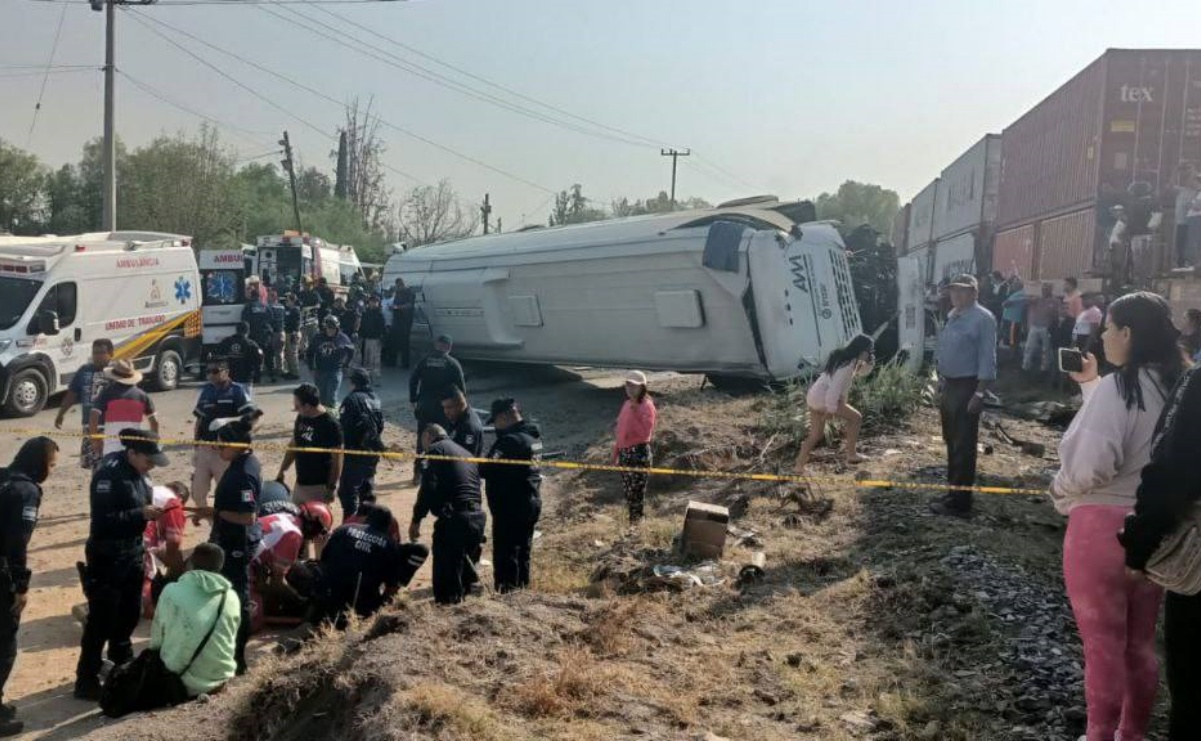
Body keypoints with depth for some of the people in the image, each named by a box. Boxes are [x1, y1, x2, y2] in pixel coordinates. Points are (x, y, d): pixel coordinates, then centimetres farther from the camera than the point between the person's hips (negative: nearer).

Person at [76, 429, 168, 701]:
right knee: (102, 620, -3)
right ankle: (86, 680, 8)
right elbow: (103, 520, -26)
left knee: (129, 614, 18)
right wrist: (141, 514, -28)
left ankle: (122, 666, 35)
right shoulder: (108, 474, -21)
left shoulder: (138, 473, 5)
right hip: (107, 558, -8)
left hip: (132, 555, 8)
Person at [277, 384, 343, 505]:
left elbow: (337, 460, -16)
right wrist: (281, 473, 13)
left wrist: (331, 488, -16)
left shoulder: (331, 425, -18)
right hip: (300, 484, 8)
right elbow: (293, 446, 15)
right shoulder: (301, 418, 4)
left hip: (319, 486, -8)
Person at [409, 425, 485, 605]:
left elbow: (428, 488, -10)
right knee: (460, 561, 24)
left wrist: (416, 520, -7)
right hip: (478, 516, 8)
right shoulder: (465, 453, 25)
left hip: (454, 518, -8)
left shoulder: (436, 449, 1)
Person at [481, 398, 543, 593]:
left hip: (509, 506, -10)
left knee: (505, 553, -2)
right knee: (523, 549, 19)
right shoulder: (532, 436, 9)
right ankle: (521, 586, 29)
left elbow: (488, 468, -29)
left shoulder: (511, 440, -21)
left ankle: (506, 590, 1)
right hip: (531, 503, 10)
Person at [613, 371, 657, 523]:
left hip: (638, 453, -8)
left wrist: (635, 414, -26)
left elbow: (645, 433, -21)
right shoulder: (627, 403, 9)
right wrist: (616, 451, 17)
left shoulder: (647, 406, -14)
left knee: (636, 491, -1)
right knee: (628, 490, 17)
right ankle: (632, 521, 29)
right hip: (624, 452, 8)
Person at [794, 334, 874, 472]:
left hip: (814, 396, 10)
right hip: (823, 399, -10)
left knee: (816, 435, 17)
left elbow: (863, 370, 25)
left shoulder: (847, 359, 11)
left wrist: (869, 361, 4)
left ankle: (799, 465, 16)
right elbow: (835, 388, -24)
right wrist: (831, 409, -22)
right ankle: (851, 456, 6)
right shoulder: (847, 365, -19)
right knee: (856, 418, 1)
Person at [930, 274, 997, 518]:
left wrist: (979, 394, -22)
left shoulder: (983, 319, -15)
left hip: (967, 387, -9)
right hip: (949, 385, 9)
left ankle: (960, 502, 2)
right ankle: (953, 491, 30)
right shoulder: (952, 316, 11)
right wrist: (940, 382, 17)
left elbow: (987, 359, -19)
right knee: (951, 442, 18)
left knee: (964, 446, -4)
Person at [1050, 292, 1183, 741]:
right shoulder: (1177, 388, 5)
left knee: (1102, 644, 6)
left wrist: (1060, 492, -8)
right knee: (1140, 643, 19)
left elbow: (1090, 466, -26)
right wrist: (1091, 386, 20)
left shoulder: (1117, 388, -19)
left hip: (1102, 526, -7)